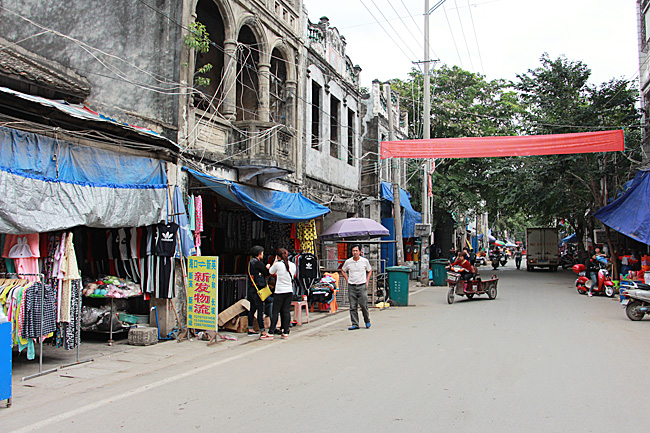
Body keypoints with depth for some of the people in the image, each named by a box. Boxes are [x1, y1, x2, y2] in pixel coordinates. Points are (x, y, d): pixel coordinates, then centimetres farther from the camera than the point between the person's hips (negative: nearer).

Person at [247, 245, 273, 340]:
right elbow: (267, 273, -9)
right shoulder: (257, 262, -14)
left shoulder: (251, 262, 15)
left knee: (252, 309, 17)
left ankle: (250, 329, 25)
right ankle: (263, 333, -12)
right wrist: (267, 267, 9)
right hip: (257, 289, -10)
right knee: (261, 310, -10)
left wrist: (266, 268, 5)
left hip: (251, 289, 10)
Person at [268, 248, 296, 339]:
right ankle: (285, 332, 8)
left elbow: (271, 272, 7)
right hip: (289, 291, 4)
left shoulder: (278, 264, -11)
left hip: (279, 291, -4)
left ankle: (271, 331, 4)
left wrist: (275, 261, 14)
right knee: (286, 311, 7)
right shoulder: (293, 265, 2)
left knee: (275, 312, 2)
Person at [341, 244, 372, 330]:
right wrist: (347, 280, 8)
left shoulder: (365, 261, 0)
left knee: (364, 305, -3)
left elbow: (370, 271, 15)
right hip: (351, 287, 1)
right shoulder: (348, 262, 2)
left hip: (362, 286, -1)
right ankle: (355, 324, 7)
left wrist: (367, 281, 7)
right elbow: (343, 271, 19)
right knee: (353, 306, 1)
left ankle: (367, 321, 19)